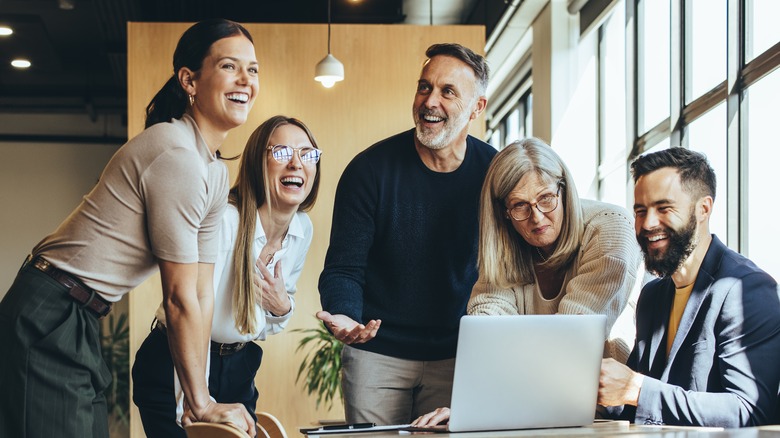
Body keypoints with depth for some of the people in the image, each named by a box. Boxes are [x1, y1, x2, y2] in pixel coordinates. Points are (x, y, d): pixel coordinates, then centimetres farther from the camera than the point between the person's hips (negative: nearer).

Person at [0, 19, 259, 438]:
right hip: (51, 320, -10)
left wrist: (198, 401, 6)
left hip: (81, 321, 10)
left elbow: (203, 294, 10)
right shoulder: (175, 155, -20)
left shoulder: (216, 174, 11)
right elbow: (180, 298, -17)